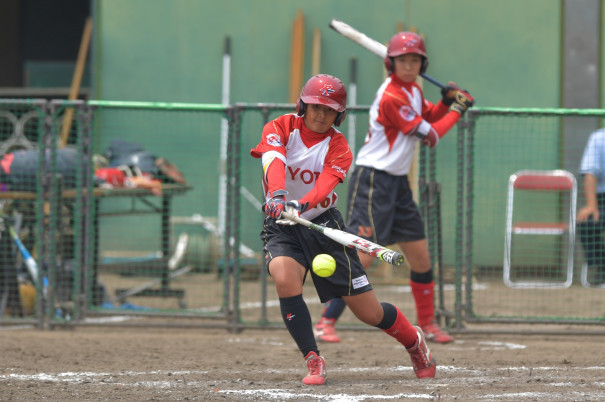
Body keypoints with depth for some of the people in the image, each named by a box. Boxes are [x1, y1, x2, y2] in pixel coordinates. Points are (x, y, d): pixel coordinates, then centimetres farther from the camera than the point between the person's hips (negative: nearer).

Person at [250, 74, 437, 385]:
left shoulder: (338, 147, -5)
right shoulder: (281, 128, -4)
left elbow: (325, 183, -25)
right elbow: (274, 161, -26)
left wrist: (301, 205, -46)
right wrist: (278, 195, -47)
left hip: (321, 222, 0)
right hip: (281, 227, 0)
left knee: (369, 312, 0)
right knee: (284, 278, -33)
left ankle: (414, 341, 32)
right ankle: (313, 361, -21)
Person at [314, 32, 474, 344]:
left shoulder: (413, 90, 10)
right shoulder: (391, 97, -18)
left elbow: (428, 117, 27)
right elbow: (429, 136, -15)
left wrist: (446, 103, 7)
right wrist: (458, 110, -3)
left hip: (398, 183, 9)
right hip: (372, 181, -9)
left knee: (420, 256, 11)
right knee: (363, 255, -18)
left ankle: (427, 323, 24)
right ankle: (325, 322, -17)